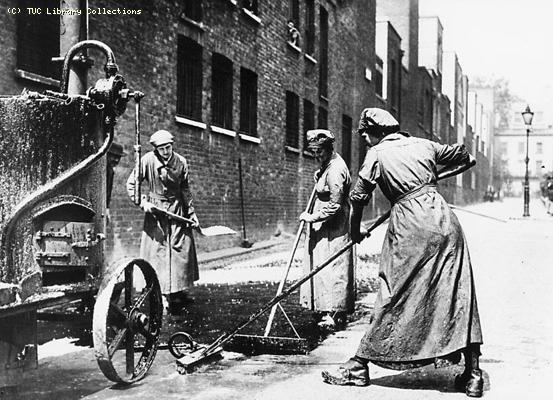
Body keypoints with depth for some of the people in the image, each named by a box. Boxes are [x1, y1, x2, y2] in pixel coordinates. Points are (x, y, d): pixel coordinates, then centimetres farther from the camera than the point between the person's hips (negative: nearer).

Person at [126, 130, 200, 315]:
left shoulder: (181, 162, -2)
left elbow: (185, 189, 8)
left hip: (178, 211, 3)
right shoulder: (148, 160, -12)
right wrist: (142, 202, -17)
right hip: (155, 210, -3)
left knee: (182, 250, 6)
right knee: (157, 251, -3)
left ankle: (179, 291, 20)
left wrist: (191, 212, 8)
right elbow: (131, 184, -5)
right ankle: (161, 294, 3)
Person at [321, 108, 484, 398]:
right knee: (458, 295, 6)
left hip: (410, 227, -4)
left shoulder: (378, 154, 4)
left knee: (395, 298, 1)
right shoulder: (423, 144, 17)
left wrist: (355, 232, 20)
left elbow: (358, 198, 4)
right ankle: (473, 375, 10)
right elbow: (462, 155, 31)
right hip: (445, 221, 5)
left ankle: (359, 366, 11)